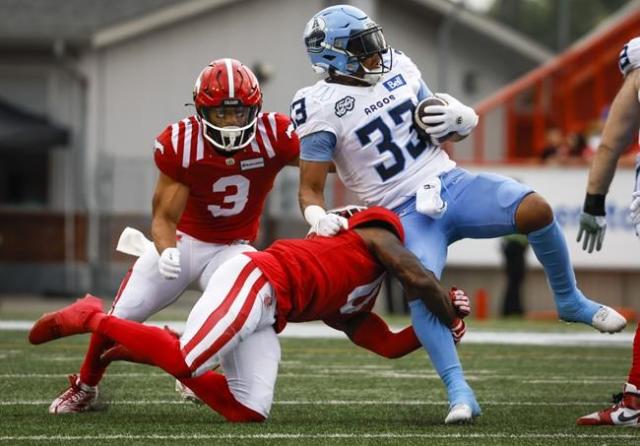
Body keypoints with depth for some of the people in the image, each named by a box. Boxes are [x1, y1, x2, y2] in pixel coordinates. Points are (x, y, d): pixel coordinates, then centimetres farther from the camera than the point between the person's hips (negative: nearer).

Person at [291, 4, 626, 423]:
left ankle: (570, 301, 3)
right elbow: (311, 189, -6)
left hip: (451, 183, 4)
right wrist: (319, 218, -29)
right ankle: (460, 395, -28)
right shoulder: (323, 109, -9)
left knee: (536, 210, -21)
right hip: (408, 213, -4)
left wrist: (456, 120, -6)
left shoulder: (398, 69, 7)